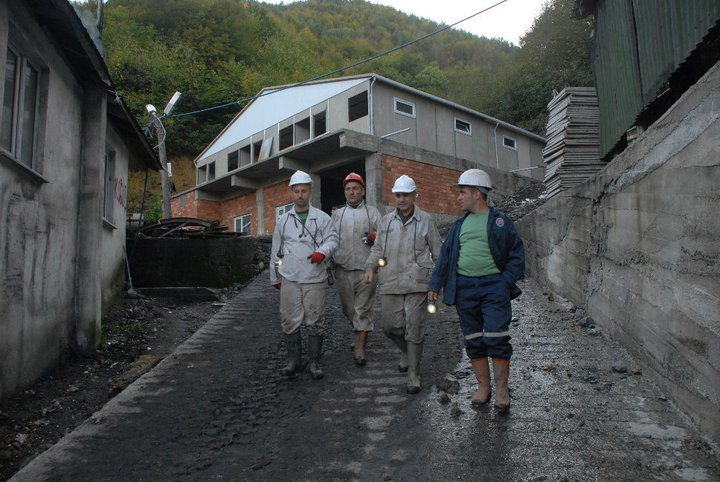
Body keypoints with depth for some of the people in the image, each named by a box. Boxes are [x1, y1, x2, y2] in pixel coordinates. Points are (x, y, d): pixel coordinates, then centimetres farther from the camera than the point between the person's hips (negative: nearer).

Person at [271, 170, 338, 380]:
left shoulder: (322, 218, 6)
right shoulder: (283, 220, 13)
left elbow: (332, 239, -1)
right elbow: (276, 251, 18)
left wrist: (322, 252, -22)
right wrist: (274, 277, 19)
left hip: (315, 278, -2)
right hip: (290, 279, 2)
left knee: (315, 322, 3)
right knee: (290, 321, 4)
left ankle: (314, 362, 14)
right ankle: (294, 360, 18)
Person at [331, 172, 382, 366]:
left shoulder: (372, 212, 8)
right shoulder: (337, 214, 15)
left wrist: (375, 238, -16)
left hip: (365, 268, -3)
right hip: (343, 269, 3)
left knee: (363, 309, -3)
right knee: (348, 309, 11)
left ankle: (360, 348, 2)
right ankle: (362, 333, 34)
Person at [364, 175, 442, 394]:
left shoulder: (425, 220, 5)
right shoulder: (386, 220, 12)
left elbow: (437, 250, 9)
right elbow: (377, 247, 15)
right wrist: (370, 266, -2)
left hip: (416, 283, -3)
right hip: (390, 284, 3)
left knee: (414, 330, -2)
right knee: (390, 327, 5)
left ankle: (413, 376, 10)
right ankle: (406, 352, 37)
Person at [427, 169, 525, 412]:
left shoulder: (500, 221, 1)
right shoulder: (459, 225, 14)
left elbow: (517, 255, 1)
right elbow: (445, 256, 16)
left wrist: (506, 282, -10)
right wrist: (434, 285, 10)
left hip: (493, 286, -4)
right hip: (464, 288, 5)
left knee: (497, 339, -5)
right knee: (473, 341, 9)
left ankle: (501, 390, 9)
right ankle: (483, 386, 22)